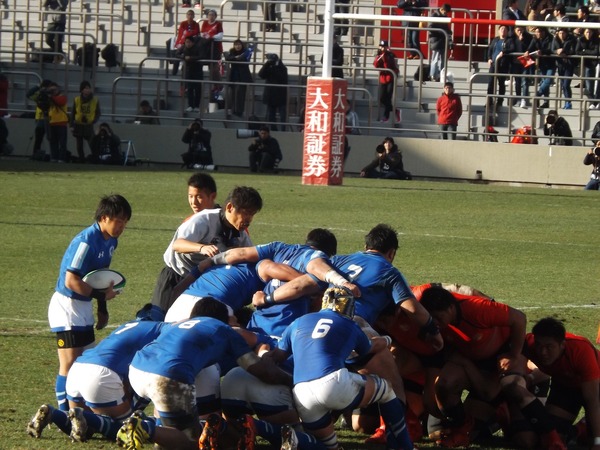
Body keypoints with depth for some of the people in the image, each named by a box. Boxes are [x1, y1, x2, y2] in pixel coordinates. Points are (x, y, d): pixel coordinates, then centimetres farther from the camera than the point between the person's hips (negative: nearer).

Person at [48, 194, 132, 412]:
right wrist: (102, 295, -18)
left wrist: (102, 309, 15)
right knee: (70, 363, -9)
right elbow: (71, 281, -26)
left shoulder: (111, 241, 5)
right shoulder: (86, 241, -23)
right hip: (67, 306, -9)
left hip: (84, 308, 9)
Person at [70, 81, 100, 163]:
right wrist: (71, 125, 0)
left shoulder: (95, 100, -3)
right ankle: (81, 161, 16)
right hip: (78, 125, 2)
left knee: (92, 145, -12)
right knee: (79, 147, 7)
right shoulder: (77, 100, -1)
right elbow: (73, 113, 5)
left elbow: (98, 113, 5)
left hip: (89, 125, -2)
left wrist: (94, 120, -11)